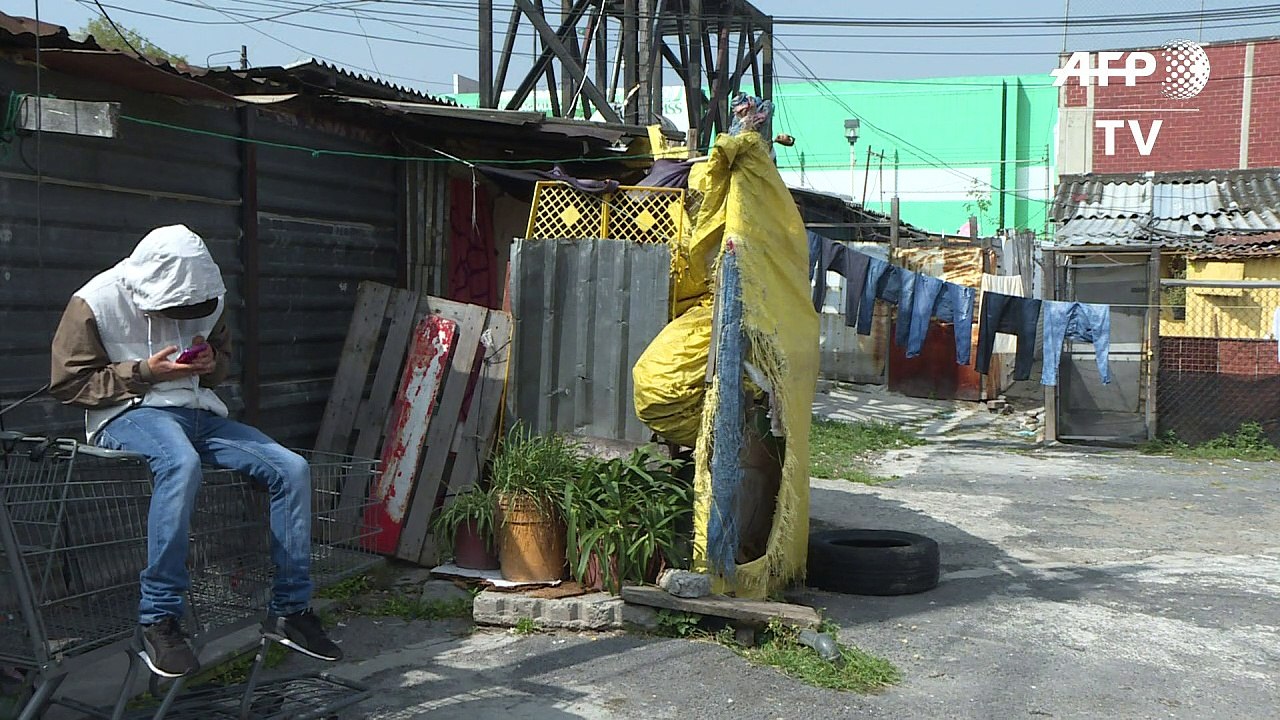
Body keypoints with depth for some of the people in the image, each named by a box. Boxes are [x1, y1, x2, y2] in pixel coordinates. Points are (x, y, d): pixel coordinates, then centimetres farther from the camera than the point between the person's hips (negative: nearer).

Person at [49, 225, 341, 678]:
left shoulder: (206, 300, 8)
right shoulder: (96, 303, -7)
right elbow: (67, 384, -5)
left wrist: (212, 363, -2)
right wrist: (144, 372, -15)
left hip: (199, 412, 6)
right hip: (130, 413, -6)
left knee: (292, 469, -14)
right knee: (181, 463, -41)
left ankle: (290, 610, -6)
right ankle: (159, 619, -34)